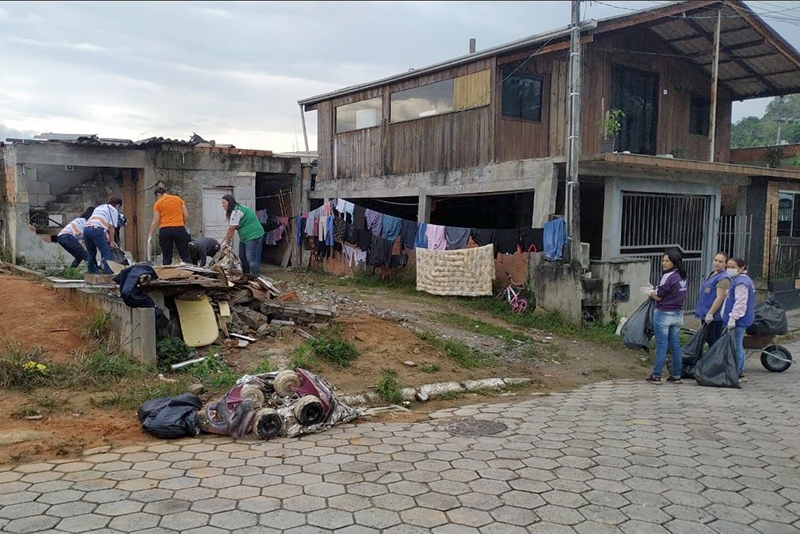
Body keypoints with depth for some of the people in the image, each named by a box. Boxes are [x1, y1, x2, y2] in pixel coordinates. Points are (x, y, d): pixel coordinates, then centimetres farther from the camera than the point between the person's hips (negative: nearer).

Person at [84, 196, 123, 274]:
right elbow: (111, 227, 3)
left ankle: (91, 272, 27)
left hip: (86, 228, 8)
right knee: (107, 253, -4)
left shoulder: (99, 207, 32)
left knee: (91, 253, 21)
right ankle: (108, 273, -14)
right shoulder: (114, 210, 11)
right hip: (97, 230, -7)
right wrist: (111, 241, 9)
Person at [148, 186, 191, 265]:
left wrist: (150, 235, 8)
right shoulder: (178, 199, 11)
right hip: (180, 229, 1)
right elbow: (186, 216, 7)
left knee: (166, 257, 6)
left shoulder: (158, 203, 6)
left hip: (165, 230, -1)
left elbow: (156, 221, 2)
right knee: (185, 256, 2)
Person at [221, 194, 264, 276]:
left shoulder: (236, 211, -19)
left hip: (253, 235, -11)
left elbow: (231, 229, -16)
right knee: (242, 257, 15)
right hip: (244, 237, 11)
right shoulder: (233, 211, 13)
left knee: (251, 258, -15)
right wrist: (226, 240, 6)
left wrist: (226, 242, -6)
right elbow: (231, 229, 12)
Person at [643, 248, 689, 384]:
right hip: (678, 314, 8)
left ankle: (656, 376, 3)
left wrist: (650, 292, 5)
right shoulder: (683, 277, 8)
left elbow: (658, 297, -15)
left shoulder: (668, 276, -17)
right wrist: (654, 291, 14)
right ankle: (676, 375, 15)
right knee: (675, 345, 11)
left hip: (664, 314, -8)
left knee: (661, 346, -2)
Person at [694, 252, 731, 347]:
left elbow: (720, 298, -22)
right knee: (708, 340, 16)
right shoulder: (712, 275, 14)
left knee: (713, 342, -5)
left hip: (715, 318, -10)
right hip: (707, 315, 10)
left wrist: (710, 314, -22)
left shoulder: (723, 278, -16)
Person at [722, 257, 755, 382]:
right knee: (738, 346, 16)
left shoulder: (741, 282, -18)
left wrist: (733, 318, -22)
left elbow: (740, 303, -22)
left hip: (739, 320, -11)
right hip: (741, 320, 11)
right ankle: (740, 373, 24)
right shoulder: (736, 280, 16)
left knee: (736, 347, -6)